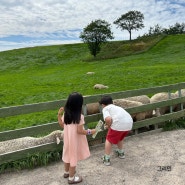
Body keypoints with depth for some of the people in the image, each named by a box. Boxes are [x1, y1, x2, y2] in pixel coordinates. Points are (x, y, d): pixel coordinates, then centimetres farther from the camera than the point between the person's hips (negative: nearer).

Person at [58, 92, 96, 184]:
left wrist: (59, 114, 7)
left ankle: (66, 172, 44)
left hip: (67, 139, 6)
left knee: (68, 154, 24)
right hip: (75, 141, -6)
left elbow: (62, 125, 5)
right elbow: (80, 131, -23)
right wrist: (90, 131, -10)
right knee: (74, 157, 9)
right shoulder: (80, 117, -24)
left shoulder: (65, 114, -7)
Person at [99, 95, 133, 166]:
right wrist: (109, 124, 44)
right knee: (120, 138, 34)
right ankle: (121, 153, 50)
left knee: (109, 140, 15)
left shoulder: (105, 109, 9)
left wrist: (108, 125, 8)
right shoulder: (117, 107, 31)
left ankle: (106, 159, 18)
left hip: (119, 124, -7)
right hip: (129, 123, 7)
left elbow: (108, 119, -12)